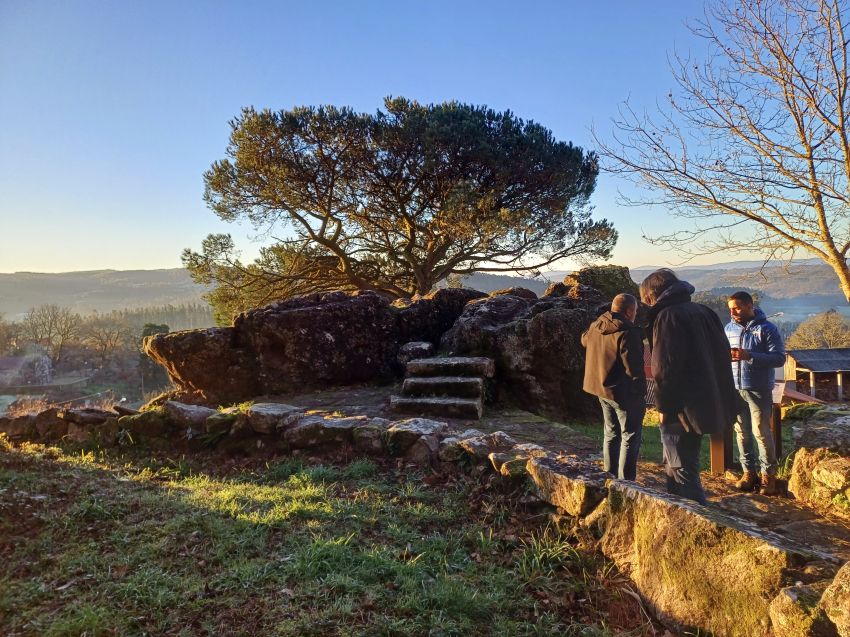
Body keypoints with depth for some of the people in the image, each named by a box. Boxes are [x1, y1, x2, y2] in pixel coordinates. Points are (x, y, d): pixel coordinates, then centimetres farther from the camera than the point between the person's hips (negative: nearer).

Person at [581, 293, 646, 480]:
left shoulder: (596, 326, 3)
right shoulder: (628, 332, -22)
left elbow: (584, 340, 26)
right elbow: (633, 367, -22)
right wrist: (640, 392, -10)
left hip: (600, 387, 8)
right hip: (623, 392, -8)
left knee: (611, 433, 20)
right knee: (630, 436, 4)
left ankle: (610, 476, 29)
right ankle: (625, 483, 7)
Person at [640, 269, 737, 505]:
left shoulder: (667, 316, -15)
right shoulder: (705, 312, 11)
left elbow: (665, 367, -20)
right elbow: (723, 354, 15)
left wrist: (663, 406, -11)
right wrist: (723, 401, 20)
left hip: (682, 408, -9)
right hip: (708, 403, 9)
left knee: (681, 470, 0)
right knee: (680, 465, 22)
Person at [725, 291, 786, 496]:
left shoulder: (767, 329, -5)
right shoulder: (729, 328, 10)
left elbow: (780, 358, -12)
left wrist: (749, 356, -23)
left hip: (759, 389, -4)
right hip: (734, 389, 5)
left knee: (761, 432, -3)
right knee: (741, 433, 9)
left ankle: (768, 474, 11)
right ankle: (749, 471, 20)